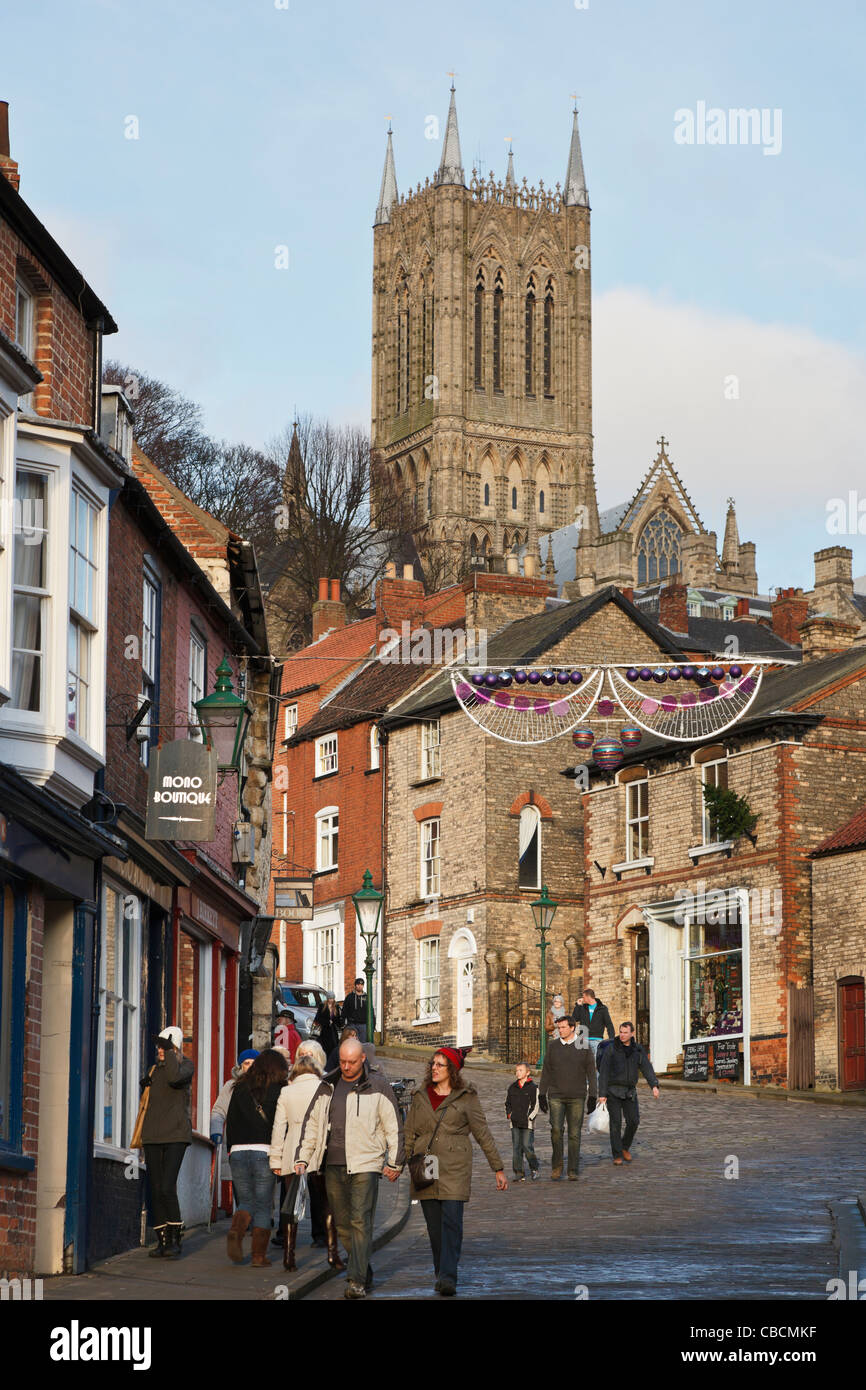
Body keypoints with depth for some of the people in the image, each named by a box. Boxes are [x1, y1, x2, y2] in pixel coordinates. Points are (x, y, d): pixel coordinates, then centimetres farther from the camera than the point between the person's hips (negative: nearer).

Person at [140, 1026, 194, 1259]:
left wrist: (169, 1051, -16)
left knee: (167, 1187, -16)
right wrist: (145, 1084, 12)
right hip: (153, 1135, 6)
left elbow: (174, 1078, -24)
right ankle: (161, 1241, 5)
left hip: (176, 1134, -6)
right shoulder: (155, 1069, 17)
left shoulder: (186, 1065, -1)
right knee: (155, 1189, 1)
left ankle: (175, 1238, -6)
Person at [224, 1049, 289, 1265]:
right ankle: (259, 1255, 5)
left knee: (246, 1201, 15)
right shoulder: (278, 1091, -2)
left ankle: (236, 1232, -14)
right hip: (264, 1151, -3)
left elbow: (230, 1121, 11)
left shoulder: (241, 1088, 9)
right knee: (263, 1206, 7)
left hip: (238, 1151, 3)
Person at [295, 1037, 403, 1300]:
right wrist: (303, 1158, 11)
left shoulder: (377, 1086, 0)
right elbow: (311, 1123, 18)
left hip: (365, 1165, -5)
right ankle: (365, 1273, 20)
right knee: (342, 1224, 8)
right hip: (333, 1166, 5)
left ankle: (357, 1280, -13)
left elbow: (393, 1127, 2)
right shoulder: (327, 1086, 12)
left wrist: (394, 1163, 1)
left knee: (360, 1222, -11)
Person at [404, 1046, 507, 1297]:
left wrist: (498, 1168, 5)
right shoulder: (421, 1096, 10)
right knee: (434, 1225, 6)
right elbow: (409, 1133, 14)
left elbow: (482, 1134, 4)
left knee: (452, 1221, -13)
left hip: (454, 1167, -3)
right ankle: (441, 1274, 18)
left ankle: (448, 1277, -17)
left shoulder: (466, 1097, 1)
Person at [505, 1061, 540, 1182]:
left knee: (527, 1146, -11)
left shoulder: (533, 1088, -3)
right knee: (516, 1148, 2)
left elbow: (535, 1106, -2)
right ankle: (518, 1173, 6)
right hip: (515, 1123, 4)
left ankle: (534, 1169, 10)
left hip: (527, 1123, -4)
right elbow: (507, 1103, 23)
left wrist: (529, 1118, -9)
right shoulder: (512, 1087, 11)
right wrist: (509, 1114, 9)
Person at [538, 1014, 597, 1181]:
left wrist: (592, 1096, -3)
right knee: (556, 1130, -16)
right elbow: (546, 1071, 11)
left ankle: (573, 1171, 8)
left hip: (576, 1098, -1)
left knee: (574, 1134, 1)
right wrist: (542, 1094, 8)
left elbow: (591, 1072, 2)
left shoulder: (584, 1046, 0)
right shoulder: (553, 1046, 5)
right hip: (556, 1096, 1)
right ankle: (557, 1165, 0)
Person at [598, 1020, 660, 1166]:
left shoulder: (638, 1050, 3)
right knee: (616, 1123, -7)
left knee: (633, 1121, -5)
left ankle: (625, 1147, 20)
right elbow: (604, 1073, -7)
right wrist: (602, 1094, -12)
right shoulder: (611, 1050, -5)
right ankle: (617, 1156, 1)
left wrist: (654, 1086, -22)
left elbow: (647, 1069, -7)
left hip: (629, 1092, 3)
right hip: (613, 1090, -3)